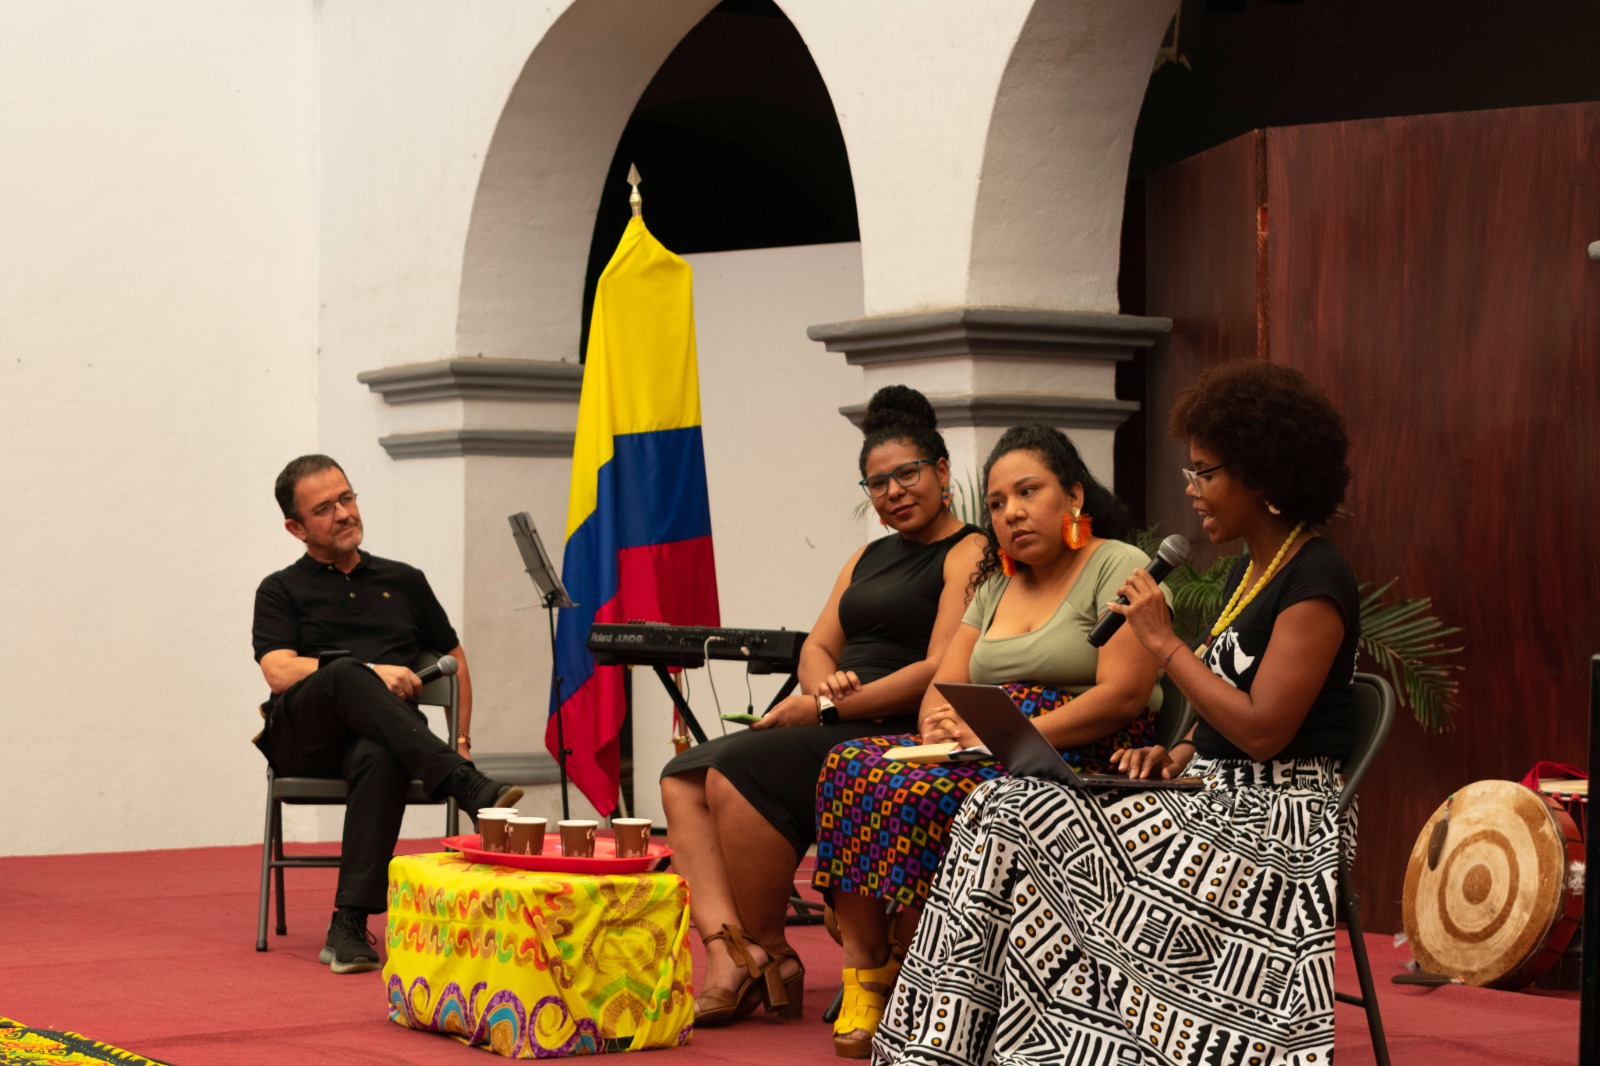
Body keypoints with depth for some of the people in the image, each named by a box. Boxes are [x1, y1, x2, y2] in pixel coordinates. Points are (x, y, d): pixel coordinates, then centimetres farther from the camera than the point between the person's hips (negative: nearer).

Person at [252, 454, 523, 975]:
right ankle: (469, 788, -47)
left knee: (380, 758, -39)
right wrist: (369, 674, -12)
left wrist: (461, 738, 19)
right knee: (347, 674, -37)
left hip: (381, 736, 1)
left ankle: (349, 927, -45)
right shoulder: (282, 591, 18)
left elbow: (454, 658, 34)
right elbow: (280, 672, 0)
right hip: (303, 737, -1)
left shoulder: (404, 581, 27)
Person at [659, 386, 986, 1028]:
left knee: (738, 773, -27)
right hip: (837, 728, 9)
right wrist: (827, 684, -9)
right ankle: (727, 950, -28)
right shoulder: (867, 559, 25)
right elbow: (817, 648, 17)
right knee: (683, 777, -11)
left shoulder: (968, 554, -3)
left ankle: (768, 959, -16)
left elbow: (942, 671, -14)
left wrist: (824, 710, -15)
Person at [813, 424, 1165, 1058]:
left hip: (1076, 764, -7)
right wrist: (941, 727, -7)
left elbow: (1121, 696, -13)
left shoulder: (1118, 568, -1)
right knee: (850, 765, -18)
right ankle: (863, 978, -22)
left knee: (922, 793, -32)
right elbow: (944, 686, 18)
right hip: (987, 756, 7)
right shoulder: (995, 584, 23)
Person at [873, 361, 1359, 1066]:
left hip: (1276, 820, -9)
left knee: (1036, 821, -19)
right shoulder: (1250, 570, 17)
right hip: (1218, 794, 9)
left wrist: (1165, 643, -13)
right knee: (999, 809, -8)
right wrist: (1173, 757, 3)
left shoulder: (1316, 579, -12)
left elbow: (1263, 730, -20)